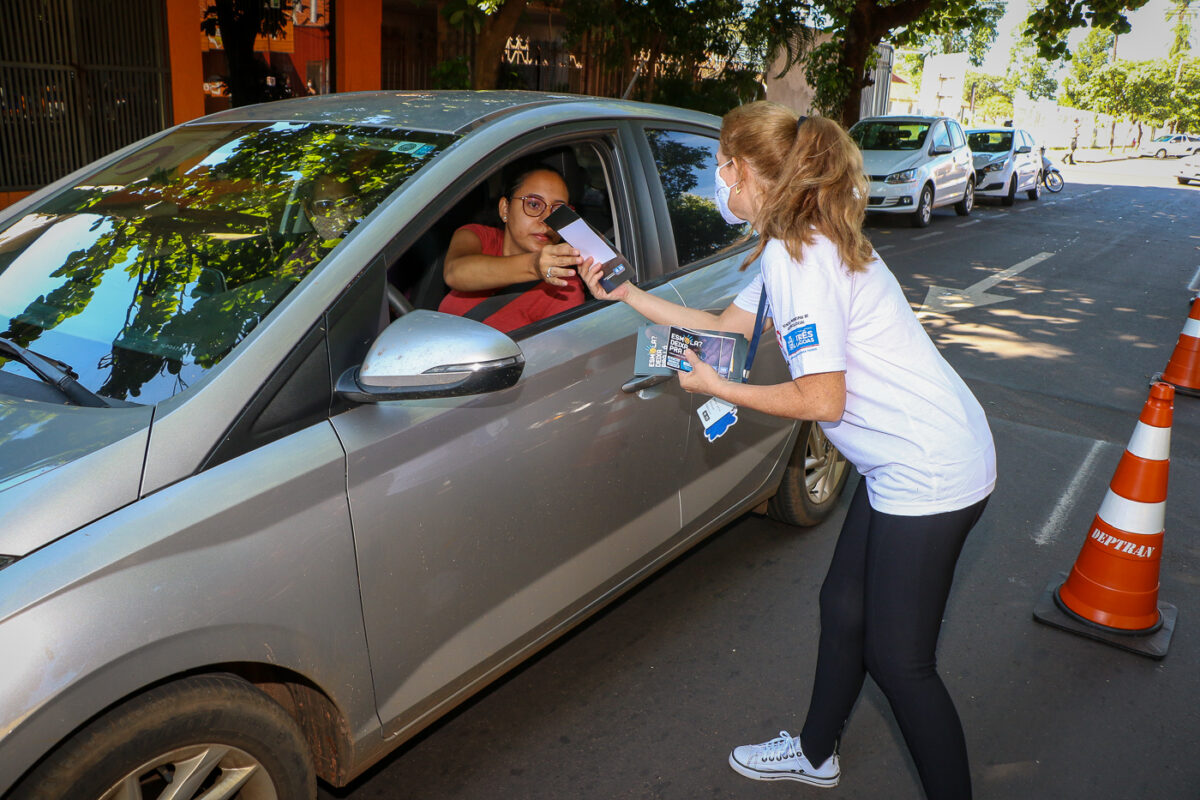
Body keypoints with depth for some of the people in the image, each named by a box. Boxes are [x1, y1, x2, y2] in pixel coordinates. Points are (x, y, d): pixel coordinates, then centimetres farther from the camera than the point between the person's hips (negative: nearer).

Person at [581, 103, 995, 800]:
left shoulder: (797, 257, -21)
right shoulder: (797, 245, 11)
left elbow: (823, 400, -22)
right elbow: (725, 324, 20)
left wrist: (715, 387, -10)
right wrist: (625, 293, 19)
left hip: (932, 472, -10)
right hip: (903, 459, 10)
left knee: (897, 658, 1)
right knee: (843, 608, 21)